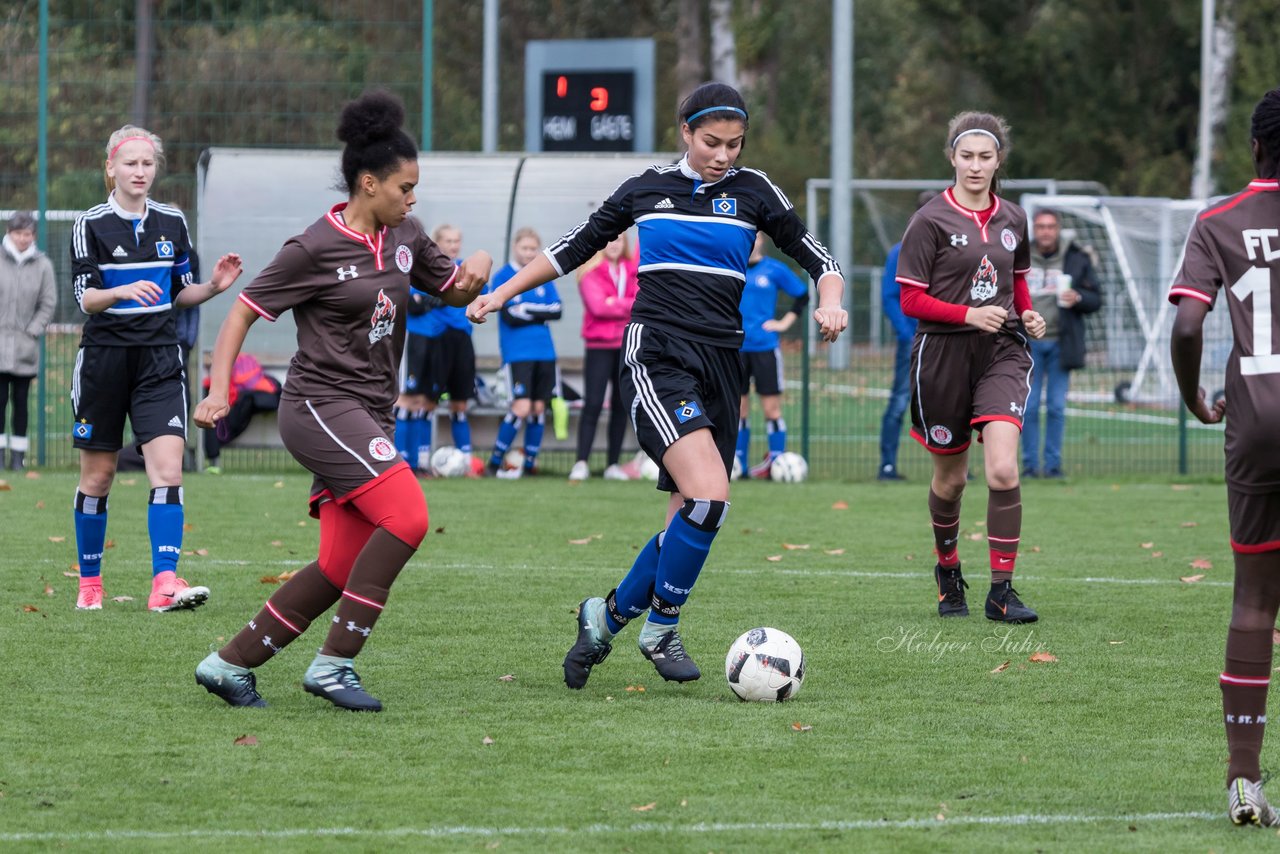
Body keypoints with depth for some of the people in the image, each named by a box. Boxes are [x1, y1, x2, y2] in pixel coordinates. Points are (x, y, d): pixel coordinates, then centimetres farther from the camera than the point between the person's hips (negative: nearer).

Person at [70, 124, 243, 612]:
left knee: (168, 467, -14)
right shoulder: (91, 225, -4)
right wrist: (123, 291, -29)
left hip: (159, 360, 2)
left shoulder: (172, 223, 6)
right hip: (104, 357, -2)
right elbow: (86, 298, -11)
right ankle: (89, 581, 22)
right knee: (98, 476, 7)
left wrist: (212, 287, -5)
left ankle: (165, 584, -20)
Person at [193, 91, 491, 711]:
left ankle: (230, 663, 11)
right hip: (322, 407, -8)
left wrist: (478, 269, 0)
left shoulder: (404, 237, 10)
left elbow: (454, 291, 23)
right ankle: (334, 663, -18)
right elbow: (244, 311, -5)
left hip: (367, 419, 8)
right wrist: (218, 388, -14)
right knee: (408, 516, -23)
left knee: (342, 567, 1)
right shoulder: (316, 248, -11)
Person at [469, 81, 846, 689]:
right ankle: (661, 628, -6)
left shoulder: (752, 192, 8)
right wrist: (502, 293, 15)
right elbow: (575, 248, 18)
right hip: (655, 358, -3)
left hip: (720, 365, 3)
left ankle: (610, 616, 25)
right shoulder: (646, 189, 7)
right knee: (710, 496, -22)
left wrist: (830, 302, -13)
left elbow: (818, 260, 9)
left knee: (690, 524, 3)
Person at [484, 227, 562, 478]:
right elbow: (509, 315, -12)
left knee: (539, 407, 4)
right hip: (517, 352, -5)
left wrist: (527, 311, -11)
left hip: (544, 352, 5)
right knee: (522, 407, -14)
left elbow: (558, 310, 1)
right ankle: (495, 462, -3)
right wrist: (541, 312, -5)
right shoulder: (503, 277, -2)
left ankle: (530, 463, 14)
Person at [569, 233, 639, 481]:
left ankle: (613, 464, 9)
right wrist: (630, 305, -9)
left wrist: (615, 303, -9)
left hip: (629, 346, 4)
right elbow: (598, 306, -14)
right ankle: (581, 463, -11)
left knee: (621, 405, 5)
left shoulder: (633, 271, 11)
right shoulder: (591, 272, -2)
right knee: (593, 404, -10)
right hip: (600, 346, -4)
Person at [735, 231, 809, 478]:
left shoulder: (774, 269, 1)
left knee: (771, 408, -3)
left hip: (764, 346, -2)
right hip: (735, 347, 2)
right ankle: (738, 464, 9)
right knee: (738, 409, 4)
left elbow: (802, 295, 9)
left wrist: (785, 322, 1)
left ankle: (776, 462, 2)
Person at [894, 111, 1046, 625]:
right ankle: (947, 571, 37)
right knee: (950, 477, 11)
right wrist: (969, 314, -20)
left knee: (1003, 469, -17)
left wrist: (1028, 317, 5)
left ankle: (1001, 591, -11)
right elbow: (911, 299, -7)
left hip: (1001, 352, 2)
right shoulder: (932, 220, -6)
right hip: (943, 352, -2)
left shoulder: (1012, 220, 8)